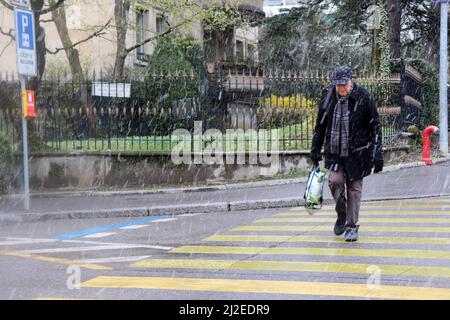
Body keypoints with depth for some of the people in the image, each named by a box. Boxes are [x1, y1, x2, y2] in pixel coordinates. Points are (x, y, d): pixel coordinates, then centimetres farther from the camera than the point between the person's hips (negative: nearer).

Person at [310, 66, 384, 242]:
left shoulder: (364, 97, -8)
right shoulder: (328, 96, 0)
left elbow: (375, 127, -4)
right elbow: (320, 126, 12)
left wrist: (377, 154, -8)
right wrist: (315, 150, 13)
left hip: (357, 151, -2)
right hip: (334, 150, 2)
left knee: (354, 187, 3)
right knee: (335, 180, -14)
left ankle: (351, 226, 15)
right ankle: (341, 215, 12)